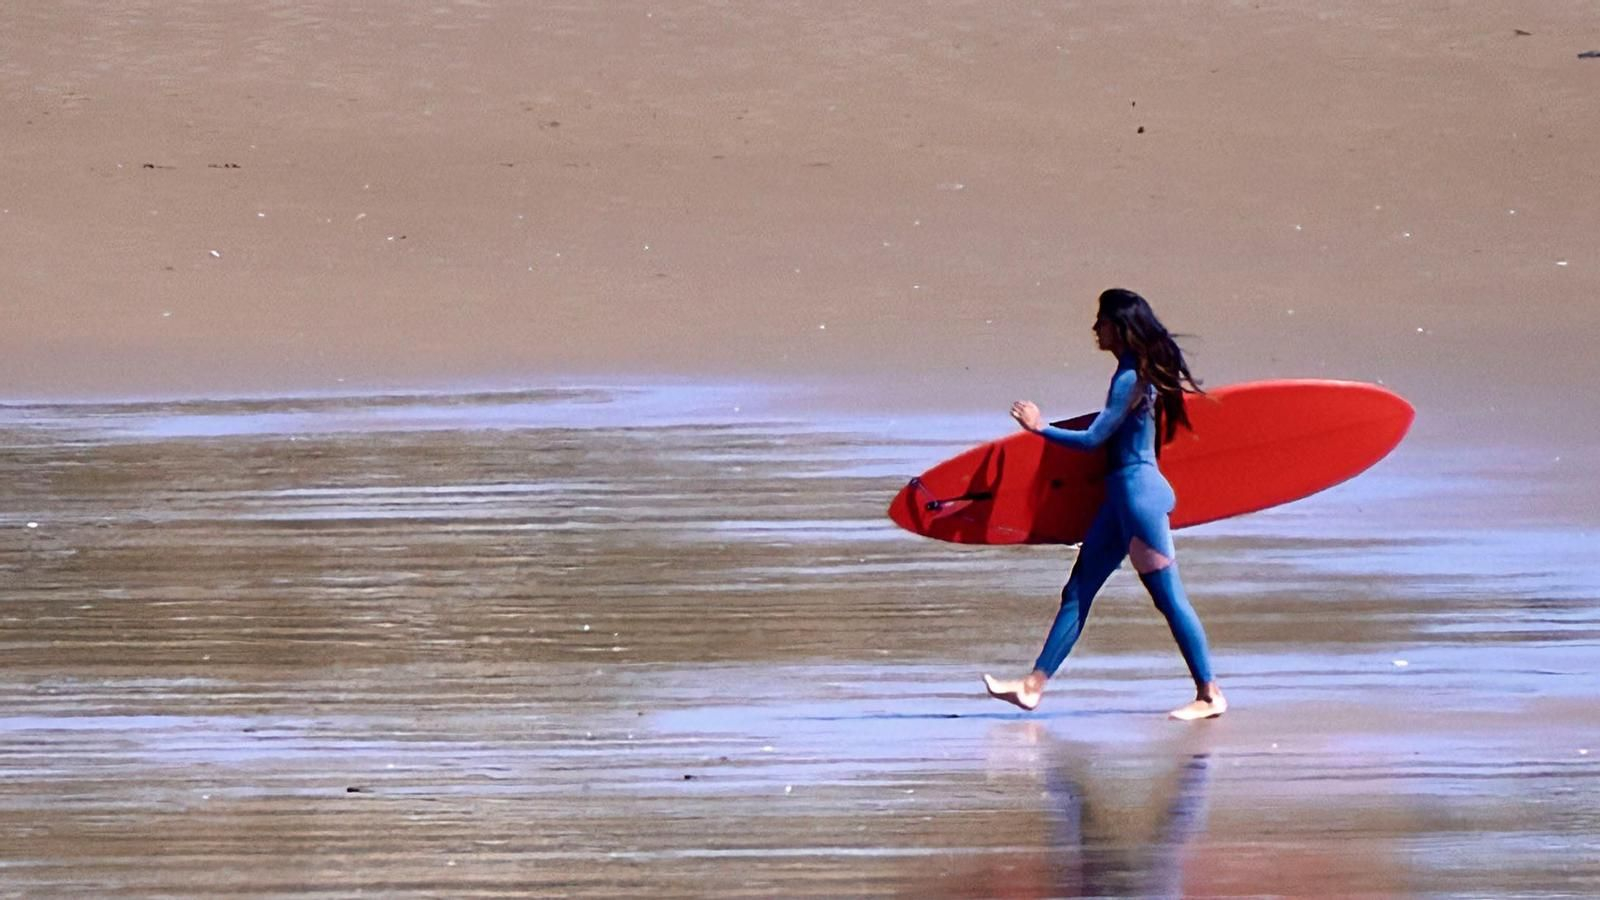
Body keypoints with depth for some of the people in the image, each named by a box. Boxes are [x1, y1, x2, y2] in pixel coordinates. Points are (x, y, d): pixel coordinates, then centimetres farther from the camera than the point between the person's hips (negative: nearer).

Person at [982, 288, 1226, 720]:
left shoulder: (1129, 380, -17)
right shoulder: (1144, 373, 11)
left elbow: (1093, 439, -17)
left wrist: (1040, 427, -8)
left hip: (1137, 491, -10)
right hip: (1124, 494, 10)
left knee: (1168, 597, -6)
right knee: (1077, 592, 8)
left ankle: (1210, 695, -1)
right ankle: (1034, 685, 9)